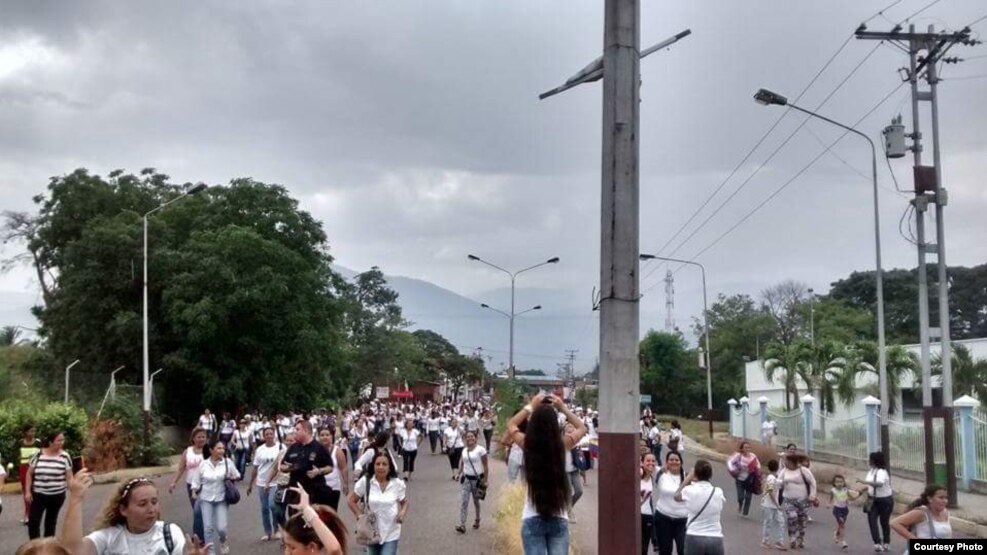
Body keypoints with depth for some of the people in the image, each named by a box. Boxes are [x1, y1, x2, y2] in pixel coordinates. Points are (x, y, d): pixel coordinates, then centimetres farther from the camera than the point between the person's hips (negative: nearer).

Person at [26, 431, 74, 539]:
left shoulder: (65, 456, -5)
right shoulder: (38, 455, -4)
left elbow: (69, 477, -3)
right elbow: (29, 474, 4)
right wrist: (28, 491, -2)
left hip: (57, 495, 0)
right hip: (38, 494, 0)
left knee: (51, 522, 12)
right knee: (33, 521, -6)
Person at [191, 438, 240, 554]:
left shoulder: (227, 462, -6)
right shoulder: (204, 464, -5)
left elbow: (237, 475, 6)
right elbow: (197, 480, 5)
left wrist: (232, 478, -13)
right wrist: (194, 492, -1)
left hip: (221, 499, -1)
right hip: (206, 499, 1)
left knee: (221, 527, -5)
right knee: (208, 527, -3)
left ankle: (222, 541, 29)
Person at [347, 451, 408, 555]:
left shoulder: (398, 484, -8)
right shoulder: (365, 482, -11)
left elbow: (404, 502, 8)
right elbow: (350, 500, 1)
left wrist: (402, 513, -12)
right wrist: (360, 515, -9)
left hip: (391, 533, -2)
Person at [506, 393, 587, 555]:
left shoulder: (527, 444, -4)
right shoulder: (562, 444, -4)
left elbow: (511, 425, 18)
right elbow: (582, 428, 18)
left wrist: (531, 406, 19)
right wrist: (563, 408, 15)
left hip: (532, 519, -1)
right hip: (559, 519, 1)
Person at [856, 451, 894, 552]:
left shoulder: (882, 472, -22)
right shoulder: (871, 471, 4)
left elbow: (879, 483, -42)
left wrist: (864, 482, -46)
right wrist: (864, 489, -2)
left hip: (885, 500, -7)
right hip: (874, 500, 7)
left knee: (884, 522, 7)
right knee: (872, 520, -8)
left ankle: (886, 543, 27)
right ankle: (877, 543, -9)